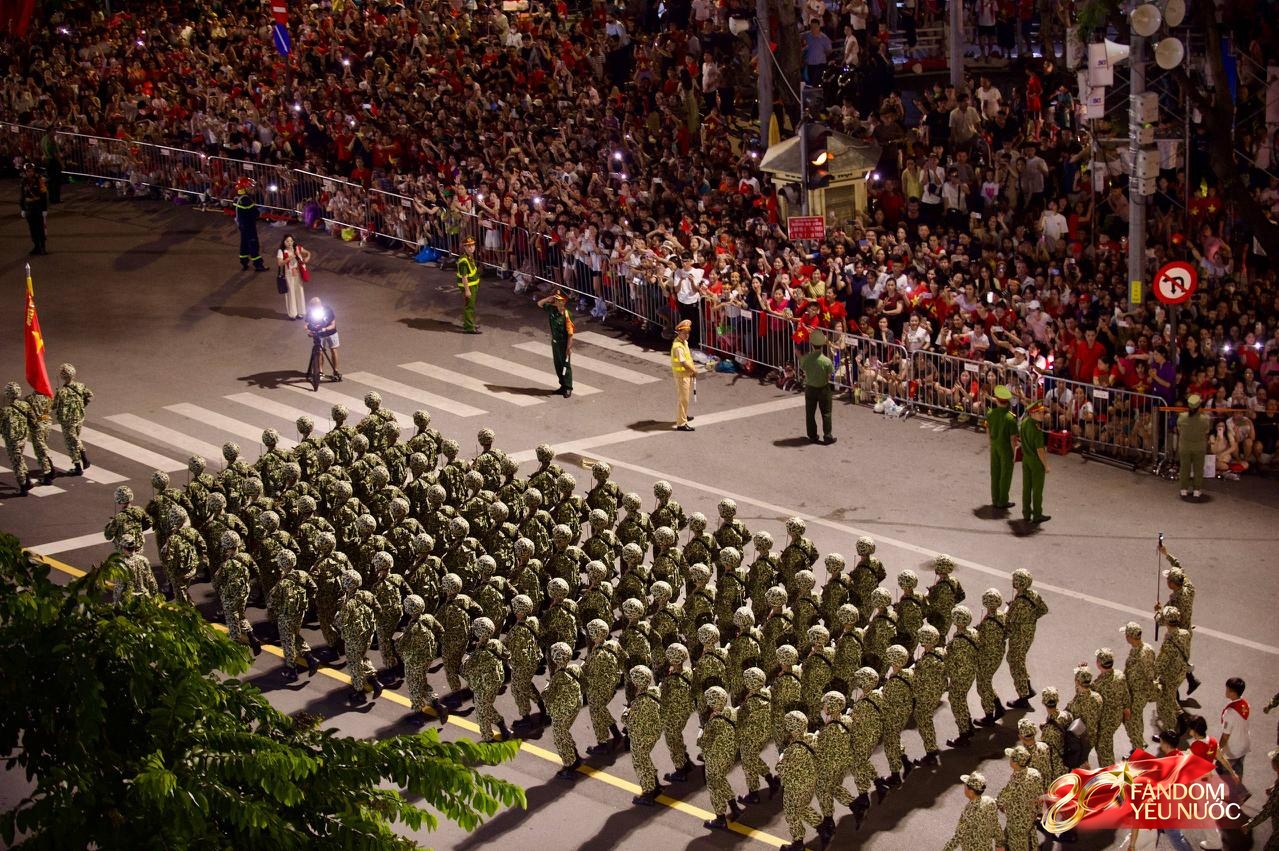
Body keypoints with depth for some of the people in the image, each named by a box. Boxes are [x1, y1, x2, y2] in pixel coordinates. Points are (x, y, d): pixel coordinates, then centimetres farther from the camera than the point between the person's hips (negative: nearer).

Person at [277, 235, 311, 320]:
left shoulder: (297, 248, -3)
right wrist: (288, 259, -34)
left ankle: (300, 312, 26)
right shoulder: (281, 251, -13)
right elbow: (279, 263, -22)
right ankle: (292, 313, 16)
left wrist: (307, 258, -14)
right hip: (289, 275, -4)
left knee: (299, 292, 12)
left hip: (298, 274, 4)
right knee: (291, 293, 4)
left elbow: (308, 253, 8)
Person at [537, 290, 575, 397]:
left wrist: (569, 348, -20)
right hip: (555, 342, 7)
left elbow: (570, 333, -20)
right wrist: (549, 299, -9)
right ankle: (563, 385, 29)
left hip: (564, 343, -7)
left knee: (565, 365, 2)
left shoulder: (566, 315, -22)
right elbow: (540, 304, 10)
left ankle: (568, 388, 11)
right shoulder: (552, 309, -3)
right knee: (557, 364, 15)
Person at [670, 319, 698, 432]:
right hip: (682, 374, -10)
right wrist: (694, 370, -10)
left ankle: (684, 416, 43)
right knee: (683, 398, -7)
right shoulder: (677, 346, -24)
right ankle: (681, 423, -5)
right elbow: (683, 362, -23)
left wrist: (693, 367, 6)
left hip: (688, 374, 10)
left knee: (687, 396, 25)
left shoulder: (684, 342, 7)